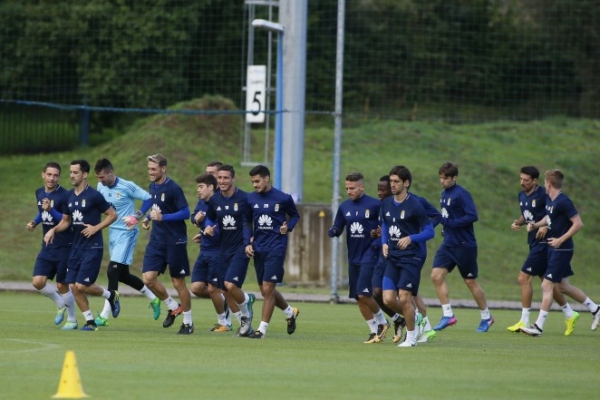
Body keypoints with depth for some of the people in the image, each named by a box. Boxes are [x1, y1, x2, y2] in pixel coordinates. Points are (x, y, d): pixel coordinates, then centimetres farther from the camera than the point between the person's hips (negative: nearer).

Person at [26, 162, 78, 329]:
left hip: (64, 247, -6)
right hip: (47, 247, 6)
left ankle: (72, 320, 18)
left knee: (62, 285, 0)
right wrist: (34, 222, 7)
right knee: (38, 282, -4)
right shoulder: (39, 193, 7)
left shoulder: (64, 195, -15)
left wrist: (51, 210, -28)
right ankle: (60, 304, 23)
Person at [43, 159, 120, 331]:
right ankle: (90, 321, 12)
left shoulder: (94, 195, -11)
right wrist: (54, 230, -1)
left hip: (92, 247, -7)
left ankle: (111, 295, 16)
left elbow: (113, 215, -6)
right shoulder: (69, 196, 8)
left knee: (82, 286, -11)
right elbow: (66, 221, 18)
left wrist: (96, 228, -15)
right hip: (76, 247, 7)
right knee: (74, 287, 0)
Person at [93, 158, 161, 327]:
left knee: (112, 270, -15)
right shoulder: (101, 187, 4)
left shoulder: (127, 187, -16)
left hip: (126, 233, -8)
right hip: (112, 233, 8)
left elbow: (149, 199, -11)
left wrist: (137, 216, -21)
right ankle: (153, 298, 32)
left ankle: (104, 315, -15)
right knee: (122, 275, 12)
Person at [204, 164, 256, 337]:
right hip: (224, 249, 6)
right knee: (225, 292, 7)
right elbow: (210, 218, 17)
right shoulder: (214, 200, 2)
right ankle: (245, 325, 23)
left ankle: (246, 303, 12)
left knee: (231, 285, -21)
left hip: (241, 248, -6)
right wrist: (208, 227, -4)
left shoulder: (244, 198, -11)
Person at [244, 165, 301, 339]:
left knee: (268, 288, -10)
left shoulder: (283, 198, -5)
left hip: (276, 248, -5)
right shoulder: (250, 199, 6)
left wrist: (288, 227, -9)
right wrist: (247, 243, 2)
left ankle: (262, 329, -4)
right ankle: (290, 312, 36)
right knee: (265, 290, 10)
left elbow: (295, 215, 10)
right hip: (258, 249, 5)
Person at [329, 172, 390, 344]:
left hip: (369, 255, -6)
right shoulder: (344, 207, 6)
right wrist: (333, 231, -11)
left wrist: (379, 241, -18)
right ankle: (374, 331, 20)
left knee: (363, 294, -15)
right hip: (353, 257, 6)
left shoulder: (375, 205, -11)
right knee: (358, 298, 7)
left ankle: (382, 322, 9)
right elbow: (337, 229, 12)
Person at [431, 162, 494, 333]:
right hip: (448, 244, 8)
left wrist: (449, 222, -24)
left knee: (470, 281, 3)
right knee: (437, 275, -7)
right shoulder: (444, 194, 10)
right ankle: (448, 315, -1)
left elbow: (472, 216, -24)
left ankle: (486, 317, 20)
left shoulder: (461, 194, -16)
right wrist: (440, 220, 4)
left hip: (464, 245, -8)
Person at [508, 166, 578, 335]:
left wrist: (546, 226, -24)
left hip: (543, 243, -9)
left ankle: (524, 322, -5)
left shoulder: (543, 194, -17)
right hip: (534, 242, 9)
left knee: (524, 278, -10)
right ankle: (570, 314, 27)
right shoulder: (522, 195, 9)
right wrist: (518, 222, 2)